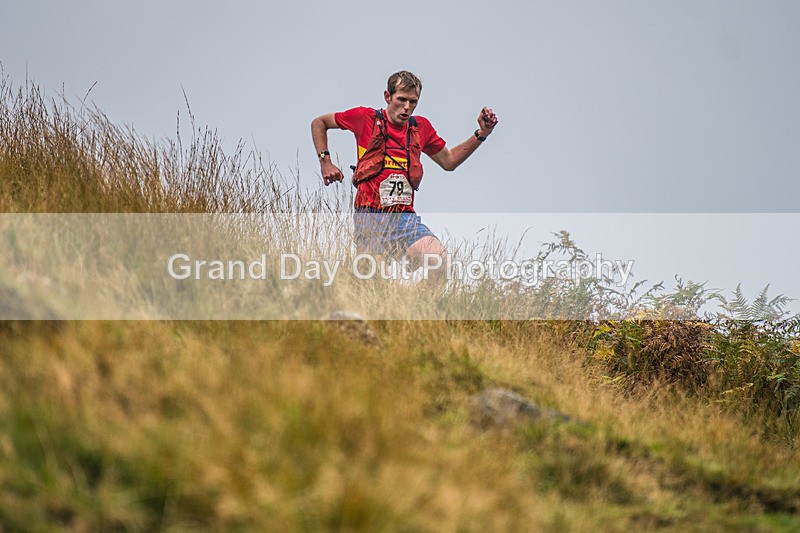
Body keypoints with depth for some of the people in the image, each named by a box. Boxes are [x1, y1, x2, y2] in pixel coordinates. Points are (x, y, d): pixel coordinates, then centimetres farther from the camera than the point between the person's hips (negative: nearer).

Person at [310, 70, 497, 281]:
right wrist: (325, 161, 5)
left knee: (440, 263, -21)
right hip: (370, 216, -3)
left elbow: (449, 161, 26)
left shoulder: (421, 127, 14)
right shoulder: (366, 118, 3)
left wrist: (481, 134, 17)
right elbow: (318, 123, 15)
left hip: (406, 217, 3)